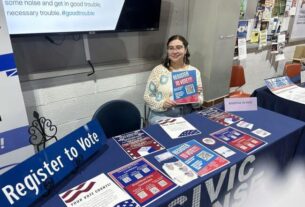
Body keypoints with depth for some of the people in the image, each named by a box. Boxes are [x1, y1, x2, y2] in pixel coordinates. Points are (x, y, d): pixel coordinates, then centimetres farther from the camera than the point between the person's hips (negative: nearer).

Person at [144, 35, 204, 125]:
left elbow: (199, 103, 6)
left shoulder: (194, 71, 5)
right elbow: (147, 96, 0)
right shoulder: (158, 70, -1)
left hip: (186, 117, 3)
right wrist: (162, 103, -18)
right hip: (161, 116, -2)